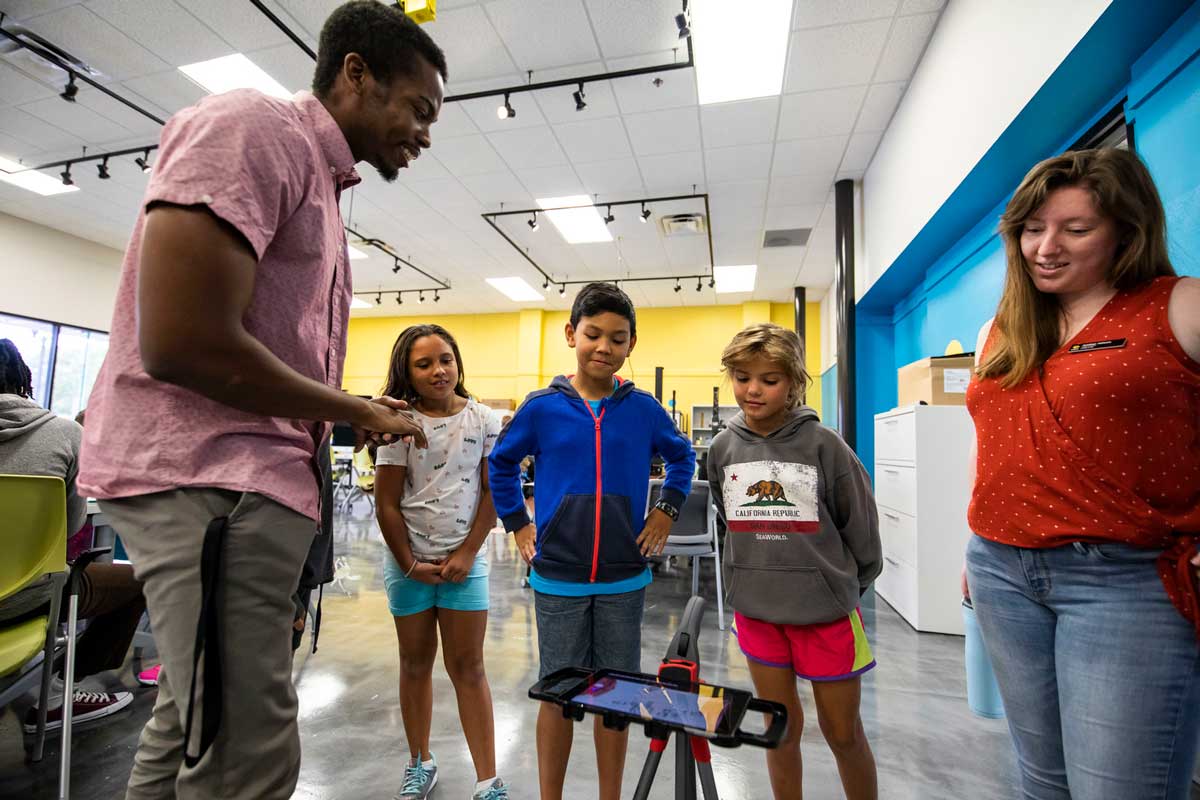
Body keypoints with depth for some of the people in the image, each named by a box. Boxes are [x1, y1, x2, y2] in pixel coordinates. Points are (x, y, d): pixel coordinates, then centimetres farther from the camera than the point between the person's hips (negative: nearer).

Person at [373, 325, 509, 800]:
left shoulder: (483, 420, -3)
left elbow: (493, 492, -2)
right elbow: (387, 503, -4)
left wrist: (466, 553, -7)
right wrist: (410, 564, -6)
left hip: (465, 560, 0)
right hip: (408, 561, 1)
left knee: (467, 665, 5)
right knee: (416, 662, 15)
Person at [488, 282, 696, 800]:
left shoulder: (643, 408, -3)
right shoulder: (542, 407, -5)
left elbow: (682, 457, 13)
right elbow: (501, 463, 9)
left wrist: (667, 509, 3)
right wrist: (517, 524, 3)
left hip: (624, 579, 1)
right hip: (557, 578, -1)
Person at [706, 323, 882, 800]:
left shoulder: (822, 445, -12)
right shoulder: (723, 448, -2)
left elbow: (860, 524, -3)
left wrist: (850, 586, 7)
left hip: (825, 610, -2)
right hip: (756, 610, 3)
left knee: (842, 733, 14)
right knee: (781, 728, 17)